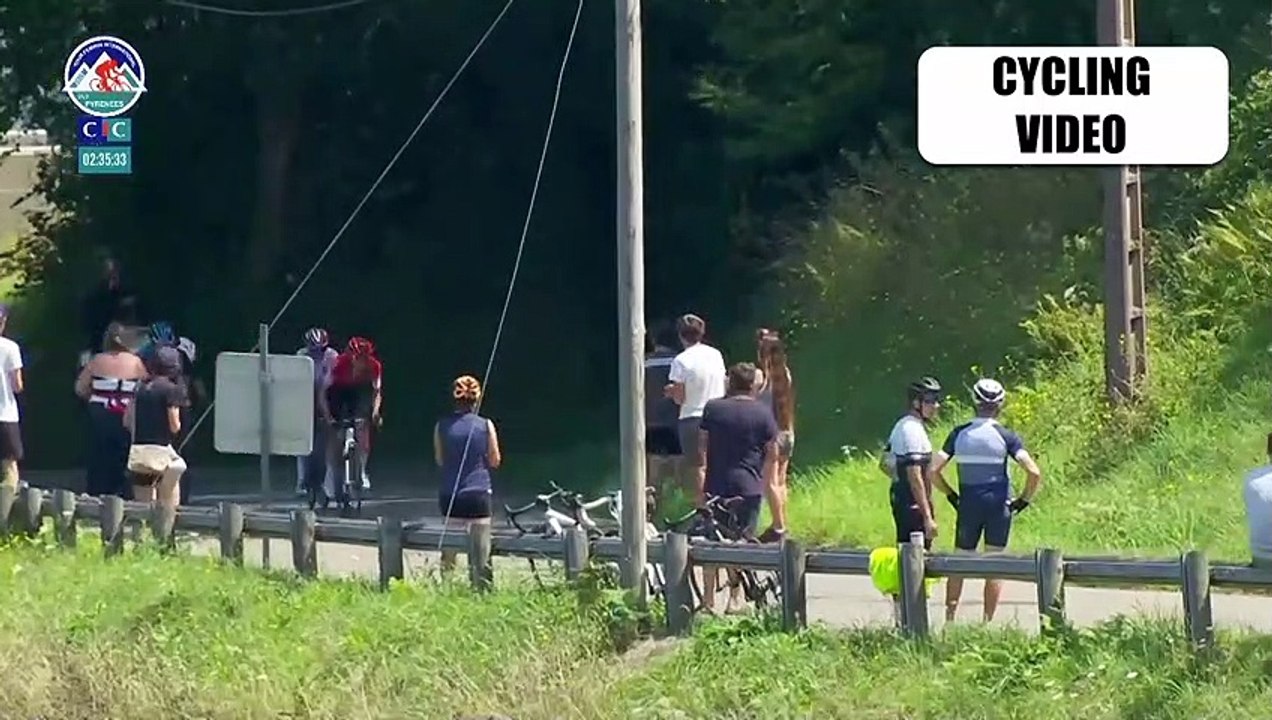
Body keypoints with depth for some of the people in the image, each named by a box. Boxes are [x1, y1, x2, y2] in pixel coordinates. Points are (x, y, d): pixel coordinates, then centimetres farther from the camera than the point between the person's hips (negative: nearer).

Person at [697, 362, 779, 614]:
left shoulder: (712, 409, 2)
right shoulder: (763, 413, 0)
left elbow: (701, 448, 2)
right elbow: (772, 455, 3)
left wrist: (700, 484, 7)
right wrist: (765, 484, 15)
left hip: (716, 486, 1)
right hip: (749, 487, -1)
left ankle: (708, 601, 9)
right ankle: (735, 598, 4)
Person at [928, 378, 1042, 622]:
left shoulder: (959, 434, -1)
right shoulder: (1006, 436, -8)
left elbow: (933, 471, -4)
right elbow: (1034, 472, -17)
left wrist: (951, 495, 9)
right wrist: (1024, 500, -2)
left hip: (968, 505, 2)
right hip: (998, 505, -2)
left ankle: (949, 619, 14)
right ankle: (987, 622, 4)